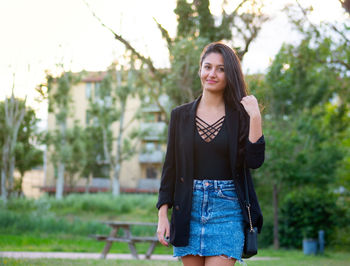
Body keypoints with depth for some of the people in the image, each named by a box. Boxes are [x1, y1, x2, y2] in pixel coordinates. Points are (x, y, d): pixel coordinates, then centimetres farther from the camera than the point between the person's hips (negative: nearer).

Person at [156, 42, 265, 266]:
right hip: (189, 209, 3)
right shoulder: (180, 115, 8)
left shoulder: (240, 115, 2)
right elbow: (170, 167, 9)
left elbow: (255, 161, -8)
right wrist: (163, 216, 3)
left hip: (227, 209, -3)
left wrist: (255, 117, -15)